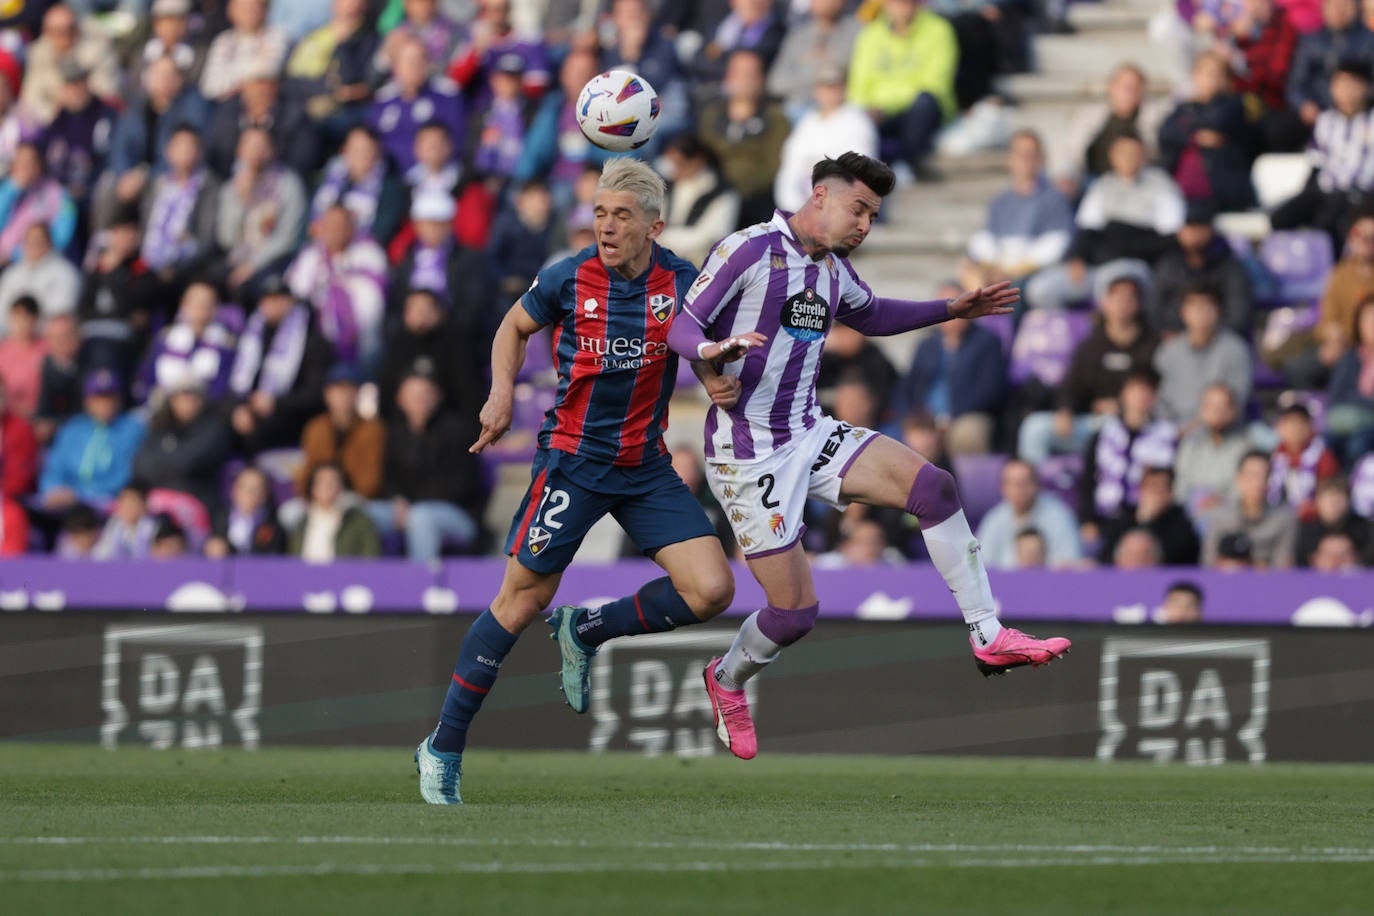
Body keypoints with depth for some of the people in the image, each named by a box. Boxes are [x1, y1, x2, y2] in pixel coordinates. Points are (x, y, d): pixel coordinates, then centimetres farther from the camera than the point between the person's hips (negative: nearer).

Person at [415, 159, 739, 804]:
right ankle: (443, 748, 7)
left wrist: (724, 383, -12)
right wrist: (502, 392, -5)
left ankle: (586, 632, 14)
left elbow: (708, 352, 11)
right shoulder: (568, 279, -9)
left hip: (647, 468, 3)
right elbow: (514, 327, 10)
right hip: (573, 458, -3)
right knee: (522, 600, -5)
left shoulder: (684, 284, -6)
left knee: (712, 591, -10)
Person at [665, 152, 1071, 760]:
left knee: (933, 487, -13)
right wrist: (710, 352, -36)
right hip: (748, 453, -7)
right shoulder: (749, 250, -14)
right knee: (795, 613, -7)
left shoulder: (835, 270, 9)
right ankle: (727, 681, 26)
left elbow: (872, 316, 31)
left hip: (810, 434, 7)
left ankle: (989, 639, -7)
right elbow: (681, 326, -13)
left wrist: (952, 310, 22)